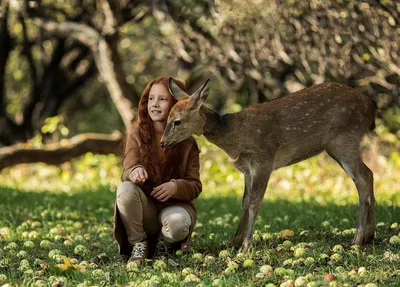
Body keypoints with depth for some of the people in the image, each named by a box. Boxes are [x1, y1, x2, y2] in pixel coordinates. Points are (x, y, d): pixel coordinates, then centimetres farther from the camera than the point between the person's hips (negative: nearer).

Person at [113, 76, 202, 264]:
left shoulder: (187, 142, -2)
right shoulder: (137, 133, -1)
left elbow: (195, 186, -3)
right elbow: (127, 172, -10)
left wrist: (176, 186, -27)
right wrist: (134, 172, -36)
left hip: (175, 205, -1)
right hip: (144, 207, 1)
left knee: (177, 222, -37)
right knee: (125, 189, -32)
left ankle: (164, 244, 2)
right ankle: (138, 244, -12)